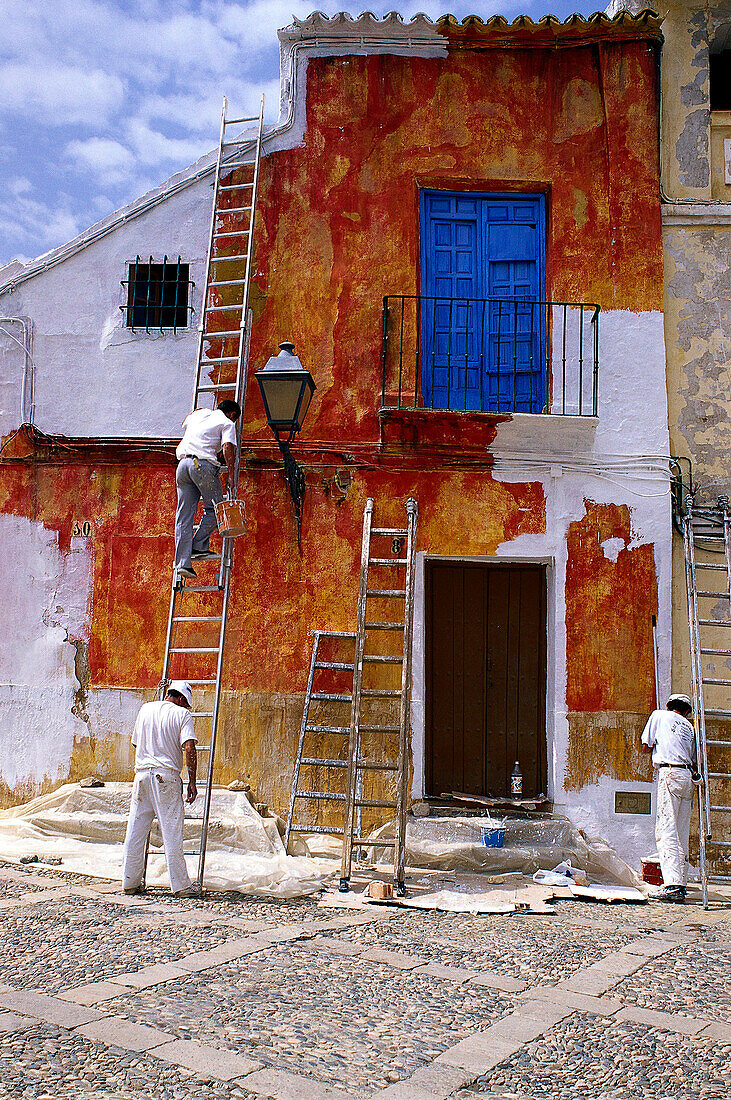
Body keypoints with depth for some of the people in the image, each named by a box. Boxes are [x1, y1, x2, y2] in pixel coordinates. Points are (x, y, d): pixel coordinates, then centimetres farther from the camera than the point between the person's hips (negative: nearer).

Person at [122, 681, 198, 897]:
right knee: (172, 833, -1)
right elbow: (189, 748, -12)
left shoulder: (145, 709, 14)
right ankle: (181, 886, 2)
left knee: (135, 831, 10)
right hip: (167, 776, -4)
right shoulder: (181, 714, -1)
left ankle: (130, 882, 17)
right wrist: (192, 782, -9)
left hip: (142, 773, 4)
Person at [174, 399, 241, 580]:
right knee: (215, 507, 9)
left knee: (184, 515, 2)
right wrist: (230, 474, -10)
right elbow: (228, 447, -9)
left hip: (183, 463, 6)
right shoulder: (226, 423, 8)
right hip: (203, 464, -6)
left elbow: (185, 423, 50)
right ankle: (199, 546, 0)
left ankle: (182, 563, -2)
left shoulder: (198, 415, 26)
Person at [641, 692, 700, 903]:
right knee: (681, 833, 10)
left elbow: (646, 747, 11)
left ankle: (672, 885, -22)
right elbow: (694, 761, 18)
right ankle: (680, 883, 11)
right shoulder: (689, 727, 22)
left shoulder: (659, 715, 11)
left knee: (666, 830, -12)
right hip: (688, 777, 6)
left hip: (670, 773, -6)